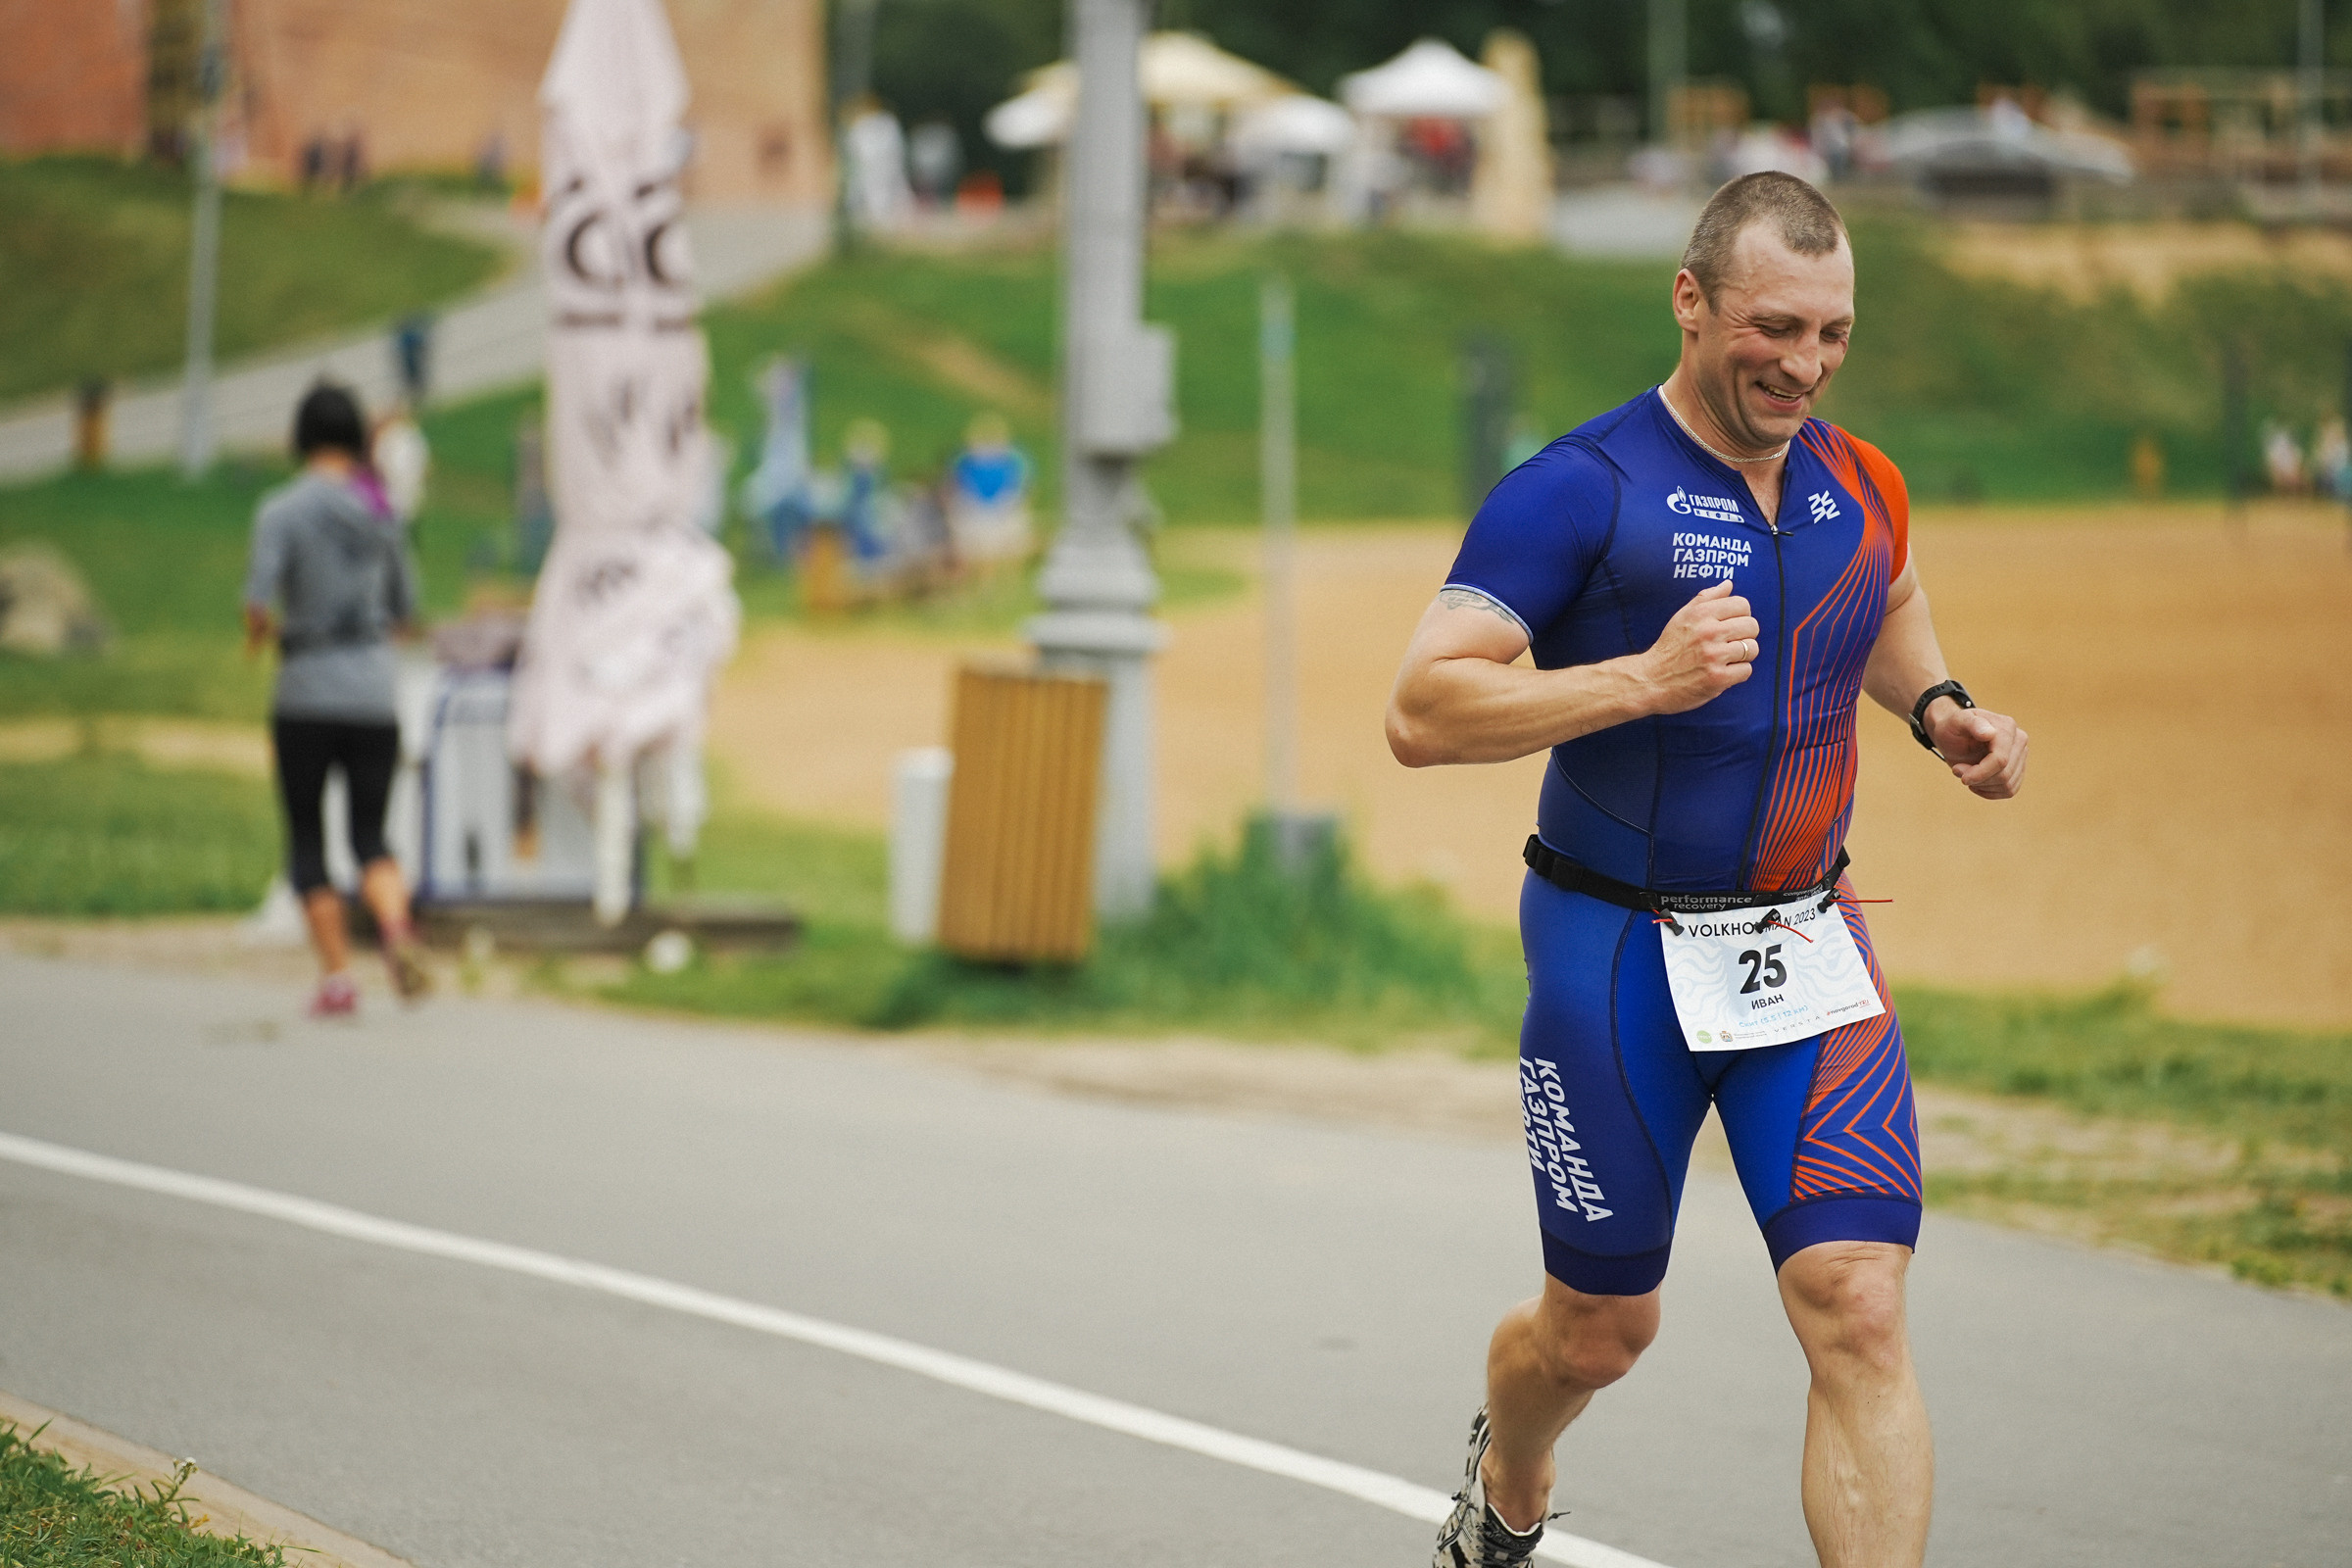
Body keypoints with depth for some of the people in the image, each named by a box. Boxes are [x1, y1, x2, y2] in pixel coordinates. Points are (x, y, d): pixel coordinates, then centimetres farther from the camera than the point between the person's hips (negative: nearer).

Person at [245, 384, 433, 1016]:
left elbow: (260, 598, -19)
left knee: (306, 839, 11)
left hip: (305, 697, -3)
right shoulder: (379, 512, 6)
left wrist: (259, 631, 2)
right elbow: (405, 609, 12)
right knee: (371, 835, 10)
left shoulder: (282, 510, -9)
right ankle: (396, 930, -21)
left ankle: (337, 977, 3)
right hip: (374, 695, 3)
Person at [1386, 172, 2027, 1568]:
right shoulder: (1578, 493, -14)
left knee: (1860, 1315, -13)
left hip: (1809, 943, 4)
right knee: (1600, 1330, 11)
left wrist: (1937, 707, 8)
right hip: (1620, 954, -3)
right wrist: (1643, 681, -30)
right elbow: (1422, 714, -20)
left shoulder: (1861, 486, 5)